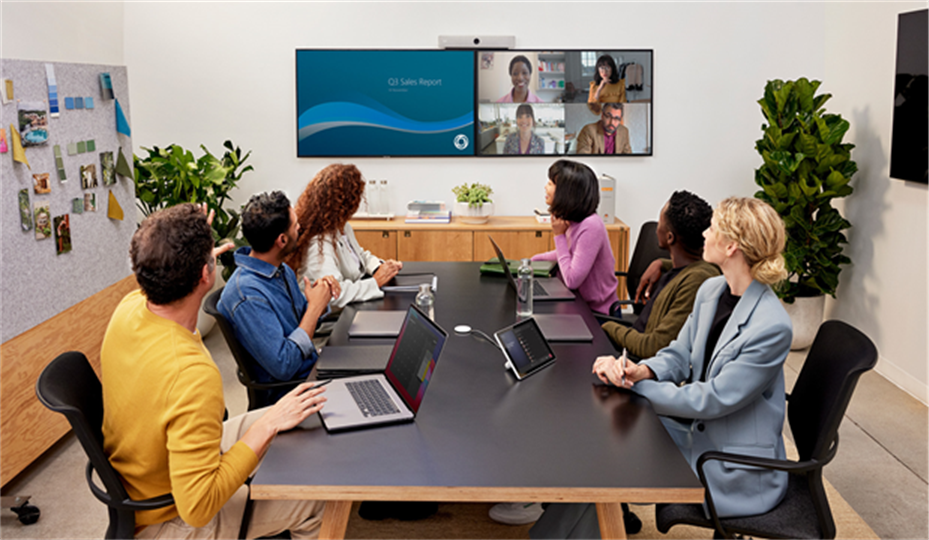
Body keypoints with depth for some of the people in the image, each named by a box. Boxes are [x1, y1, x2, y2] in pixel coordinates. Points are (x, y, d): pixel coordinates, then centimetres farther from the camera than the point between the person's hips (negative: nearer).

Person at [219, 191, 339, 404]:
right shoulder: (246, 294, -25)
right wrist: (314, 307, -21)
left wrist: (321, 298, -5)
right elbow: (282, 367, -28)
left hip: (312, 369, 9)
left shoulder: (283, 270, 3)